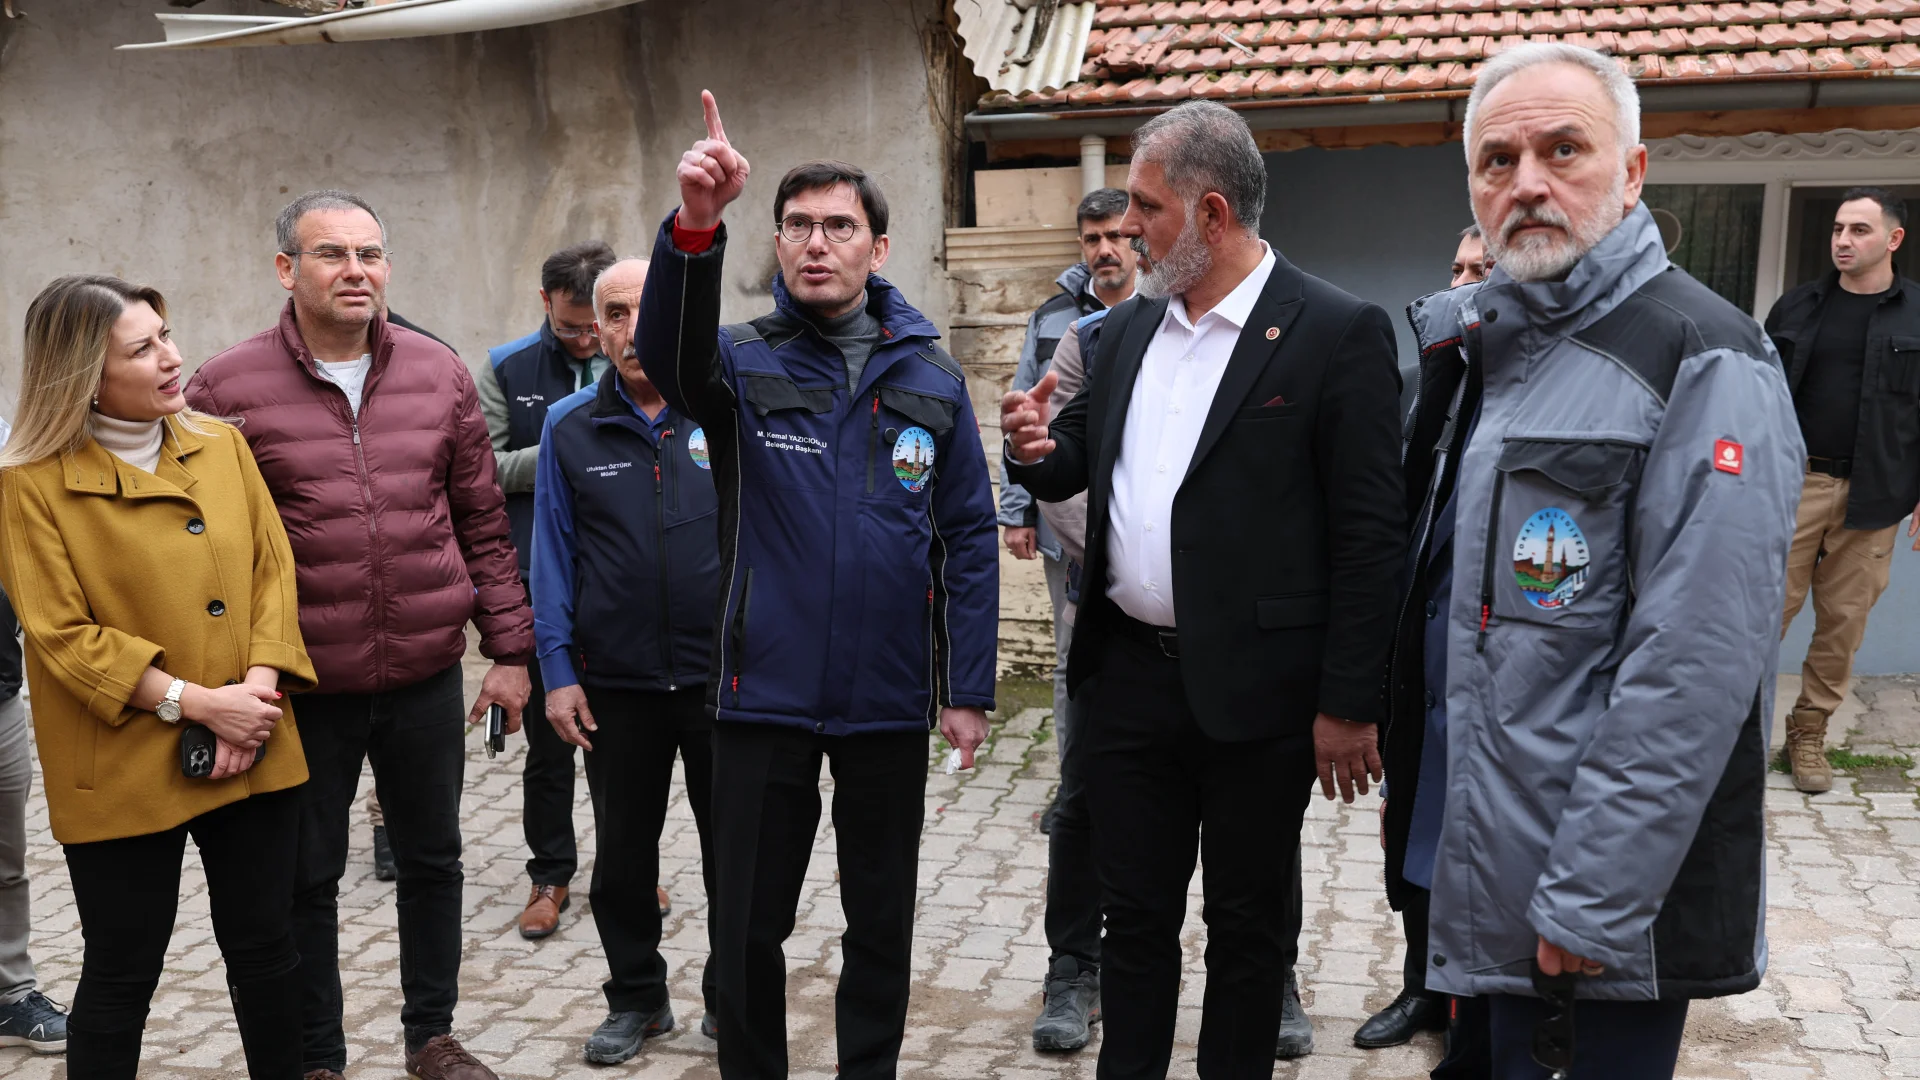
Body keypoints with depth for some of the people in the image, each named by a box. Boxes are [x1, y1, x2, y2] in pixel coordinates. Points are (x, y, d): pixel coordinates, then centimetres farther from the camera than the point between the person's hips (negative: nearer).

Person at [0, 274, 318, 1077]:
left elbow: (274, 569, 4)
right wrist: (197, 703, -17)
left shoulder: (222, 447, 6)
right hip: (125, 770, -4)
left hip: (254, 755, 4)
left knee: (266, 949, 13)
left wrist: (259, 687, -11)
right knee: (122, 976, 7)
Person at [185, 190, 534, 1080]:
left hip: (428, 676, 3)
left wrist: (508, 647, 5)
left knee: (432, 861, 16)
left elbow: (483, 523, 7)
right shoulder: (226, 389, -7)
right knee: (306, 878, 11)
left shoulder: (440, 374, 2)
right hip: (302, 686, -2)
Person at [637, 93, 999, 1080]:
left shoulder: (930, 377, 2)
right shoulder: (744, 362, -1)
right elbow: (669, 350, -25)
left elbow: (970, 537, 2)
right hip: (765, 694, -1)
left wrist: (969, 687, -2)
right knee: (748, 926, 11)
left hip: (892, 700, 1)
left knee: (881, 922, 15)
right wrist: (694, 225, -42)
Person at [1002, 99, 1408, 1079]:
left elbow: (1367, 535, -12)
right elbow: (1080, 461, 19)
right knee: (1134, 911, 16)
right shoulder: (1128, 328, 9)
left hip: (1255, 693, -5)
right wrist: (1037, 450, -5)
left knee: (1248, 924, 11)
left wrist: (1348, 705, -14)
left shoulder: (1338, 333, -11)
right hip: (1129, 674, 6)